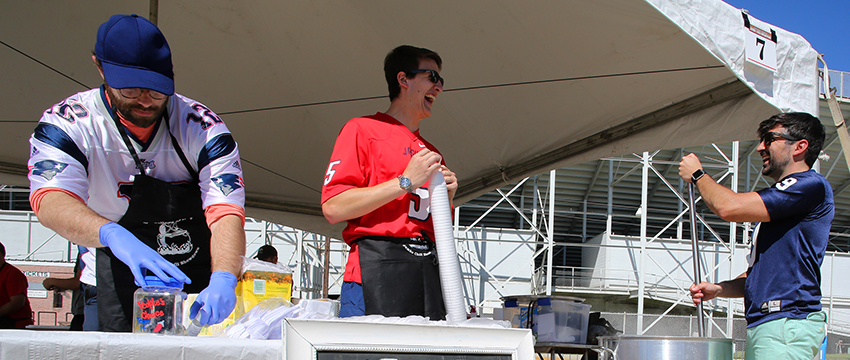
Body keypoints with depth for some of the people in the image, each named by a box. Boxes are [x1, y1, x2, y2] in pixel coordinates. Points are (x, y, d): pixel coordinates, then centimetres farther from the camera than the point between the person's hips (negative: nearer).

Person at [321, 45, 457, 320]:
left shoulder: (431, 153, 25)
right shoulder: (362, 129, 3)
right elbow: (333, 208, -10)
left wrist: (446, 198, 6)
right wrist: (406, 182, -9)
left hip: (428, 267, 6)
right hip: (376, 267, -6)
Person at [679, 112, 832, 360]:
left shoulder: (811, 185, -6)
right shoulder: (776, 205, 25)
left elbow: (729, 207, -14)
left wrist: (697, 175, 4)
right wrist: (717, 290, 9)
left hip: (786, 323, -9)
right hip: (763, 325, 9)